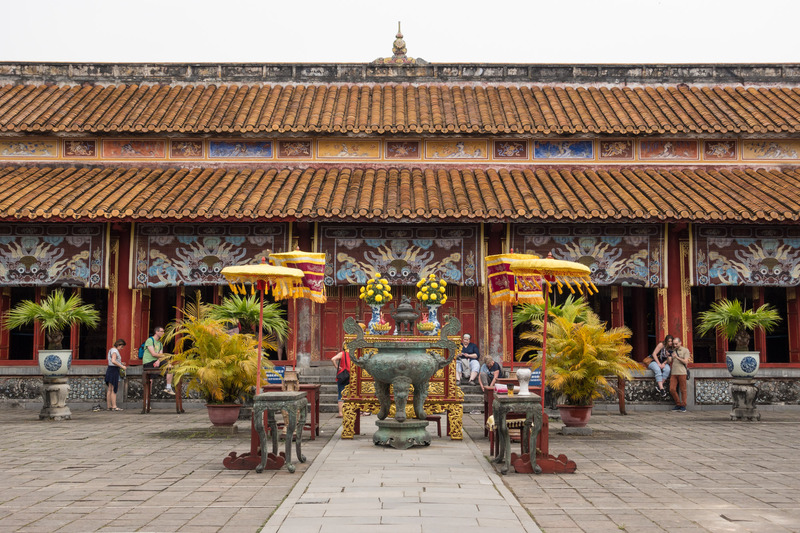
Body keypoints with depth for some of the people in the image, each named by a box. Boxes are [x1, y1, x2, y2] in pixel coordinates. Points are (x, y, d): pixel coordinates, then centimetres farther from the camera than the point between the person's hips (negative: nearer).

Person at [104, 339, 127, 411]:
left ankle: (109, 406, 12)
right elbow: (113, 361, -25)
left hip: (109, 369, 10)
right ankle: (114, 406, -8)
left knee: (109, 390, 9)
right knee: (114, 390, -8)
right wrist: (121, 366, -18)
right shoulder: (115, 351, -12)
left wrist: (120, 364, 14)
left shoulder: (111, 350, 18)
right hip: (114, 370, -10)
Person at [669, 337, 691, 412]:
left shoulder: (685, 350, 2)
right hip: (674, 373, 4)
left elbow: (686, 362, -7)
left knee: (683, 390, 0)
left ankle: (683, 406, 7)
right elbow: (670, 362, 13)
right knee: (672, 389, -4)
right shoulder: (673, 351, 16)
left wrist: (677, 357, -13)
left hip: (682, 373, -4)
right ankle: (678, 404, 10)